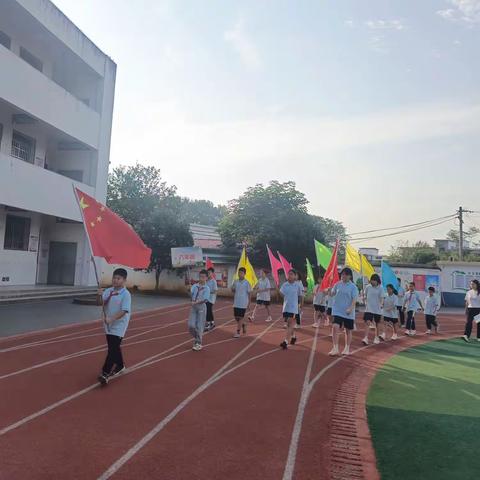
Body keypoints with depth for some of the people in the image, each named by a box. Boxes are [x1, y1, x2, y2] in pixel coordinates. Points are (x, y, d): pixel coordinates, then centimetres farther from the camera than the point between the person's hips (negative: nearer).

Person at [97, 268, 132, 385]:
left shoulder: (126, 294, -16)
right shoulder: (108, 291, 2)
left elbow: (124, 311, -22)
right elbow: (101, 303, -1)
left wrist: (111, 319, -32)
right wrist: (100, 296, -21)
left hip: (119, 326, -7)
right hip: (109, 325, 7)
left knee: (113, 349, -9)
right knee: (114, 347, 20)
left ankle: (105, 373, -5)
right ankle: (120, 366, 40)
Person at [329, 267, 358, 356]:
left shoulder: (353, 287, -7)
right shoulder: (337, 284, 2)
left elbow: (354, 299, -12)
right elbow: (332, 294, 7)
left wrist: (351, 308, -26)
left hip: (349, 313, -1)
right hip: (338, 310, 1)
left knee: (348, 330, 10)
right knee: (335, 327, -14)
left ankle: (347, 349, 25)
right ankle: (335, 348, -8)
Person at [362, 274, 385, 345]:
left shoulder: (380, 288, -8)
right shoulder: (368, 287, -1)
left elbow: (381, 298, -12)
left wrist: (381, 304, -28)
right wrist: (366, 302, 11)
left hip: (377, 309, -1)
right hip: (369, 308, 1)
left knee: (377, 323, 13)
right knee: (367, 322, -12)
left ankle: (377, 337, 30)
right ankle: (366, 338, -14)